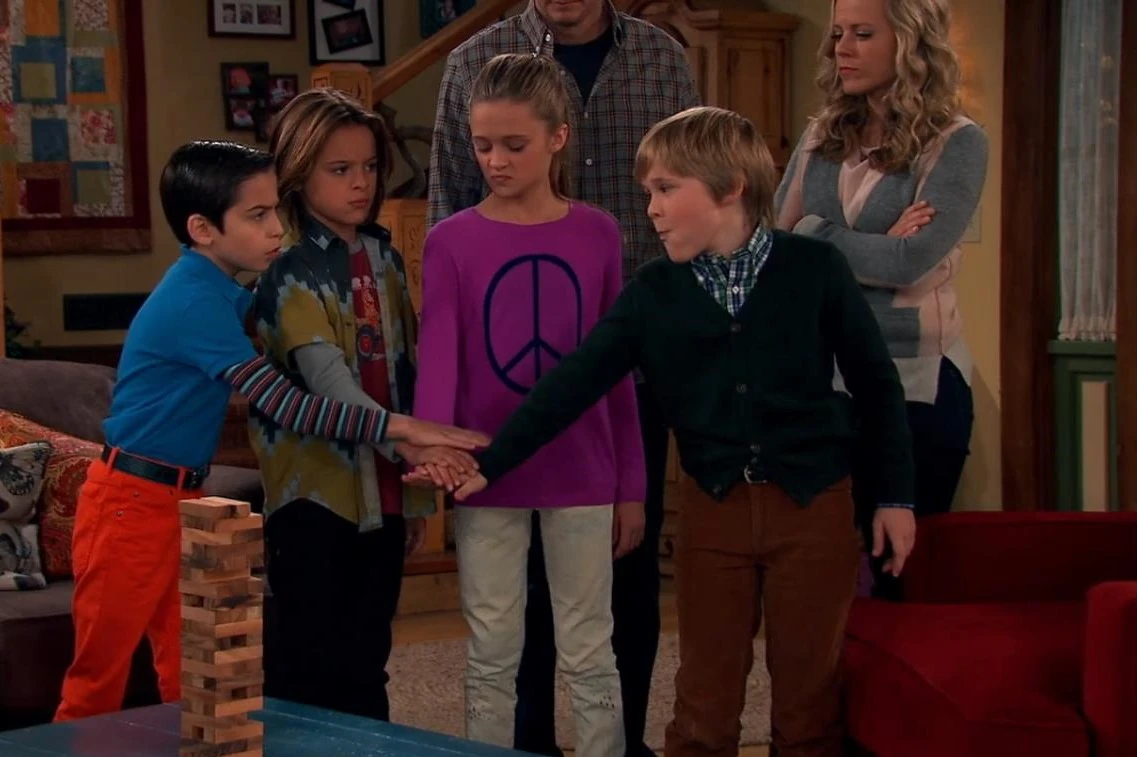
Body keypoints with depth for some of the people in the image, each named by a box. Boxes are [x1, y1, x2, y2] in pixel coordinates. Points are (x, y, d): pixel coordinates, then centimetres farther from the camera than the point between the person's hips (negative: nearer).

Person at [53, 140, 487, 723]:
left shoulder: (220, 294, 8)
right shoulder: (195, 302, -21)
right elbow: (286, 406, -25)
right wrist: (403, 427, -26)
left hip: (179, 498, 9)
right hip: (131, 504, -9)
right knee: (98, 683, 0)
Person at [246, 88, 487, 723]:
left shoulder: (385, 260, 11)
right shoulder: (289, 269, -10)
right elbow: (326, 377, -23)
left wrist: (417, 491, 13)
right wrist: (409, 444, -36)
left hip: (382, 493, 6)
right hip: (315, 495, -6)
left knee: (366, 665, 13)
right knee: (310, 671, -2)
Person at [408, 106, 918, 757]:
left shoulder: (815, 268, -7)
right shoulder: (652, 293, 0)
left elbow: (876, 381, 0)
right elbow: (573, 384, -4)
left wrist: (897, 495, 1)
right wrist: (490, 464, -11)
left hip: (813, 506, -2)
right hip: (713, 511, 2)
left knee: (808, 701, 7)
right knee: (704, 705, 8)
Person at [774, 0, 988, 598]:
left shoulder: (956, 144, -8)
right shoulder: (821, 138, 8)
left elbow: (911, 262, -20)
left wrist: (813, 237, -9)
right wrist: (871, 249, -13)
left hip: (915, 383, -4)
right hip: (822, 378, 4)